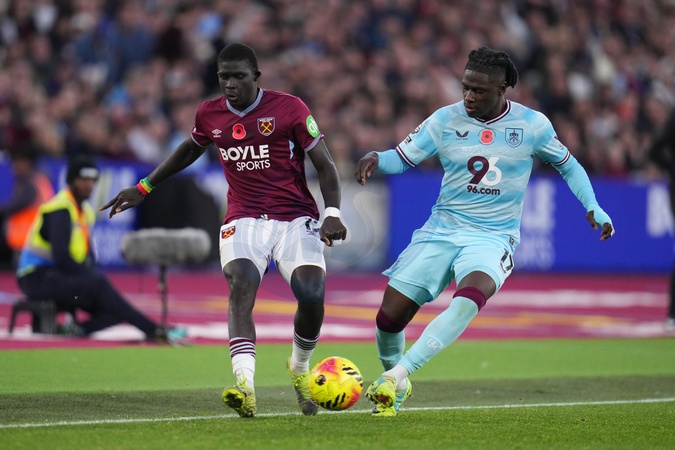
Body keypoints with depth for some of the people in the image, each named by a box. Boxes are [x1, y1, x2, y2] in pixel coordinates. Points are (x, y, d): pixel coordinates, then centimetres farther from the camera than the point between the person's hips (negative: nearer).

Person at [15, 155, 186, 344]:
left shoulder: (86, 211, 15)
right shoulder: (60, 208, -14)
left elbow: (87, 257, 19)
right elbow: (61, 257, -23)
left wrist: (92, 274, -2)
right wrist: (92, 278, -15)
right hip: (38, 278, -10)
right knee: (99, 284, -30)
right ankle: (155, 331, -35)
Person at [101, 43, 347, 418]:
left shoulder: (289, 108, -6)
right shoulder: (210, 115, 5)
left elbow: (325, 165, -3)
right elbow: (190, 150, 27)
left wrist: (332, 213, -18)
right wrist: (143, 189, 30)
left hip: (296, 219, -2)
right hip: (243, 221, 2)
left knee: (312, 294, -22)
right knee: (241, 286, -27)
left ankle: (300, 367, 10)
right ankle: (246, 386, -42)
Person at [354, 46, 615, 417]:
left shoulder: (532, 125, -1)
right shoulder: (445, 120, 0)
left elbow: (567, 165, 14)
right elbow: (403, 158, 5)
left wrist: (592, 207, 2)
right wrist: (375, 158, -17)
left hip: (493, 237, -2)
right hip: (441, 229, 2)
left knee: (470, 297, -35)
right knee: (390, 315, -8)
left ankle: (398, 374, -35)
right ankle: (393, 384, 23)